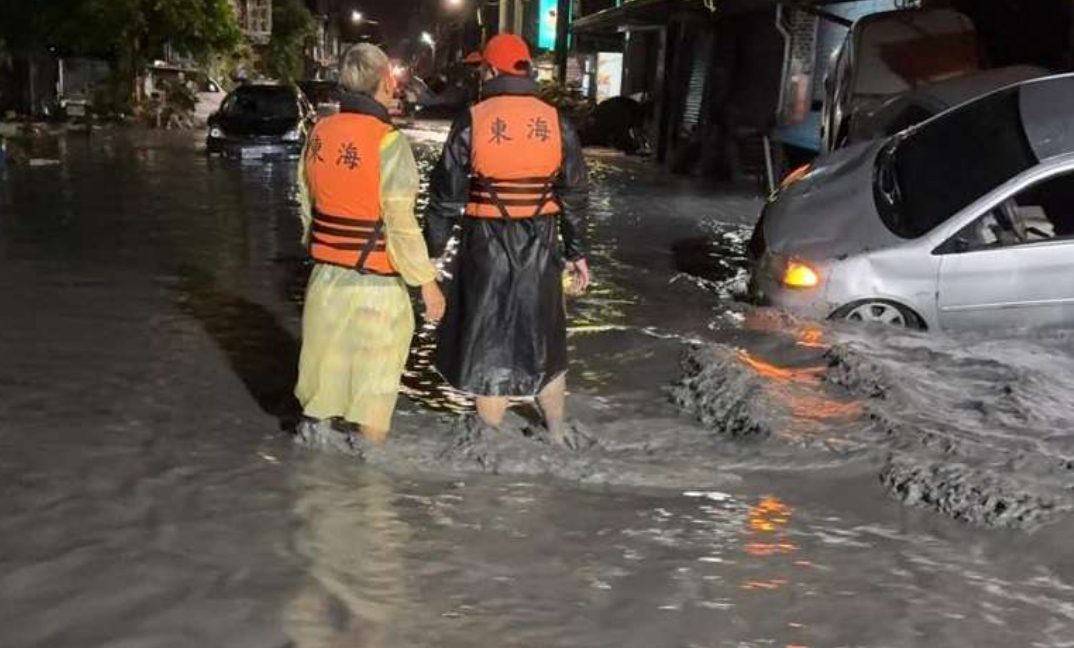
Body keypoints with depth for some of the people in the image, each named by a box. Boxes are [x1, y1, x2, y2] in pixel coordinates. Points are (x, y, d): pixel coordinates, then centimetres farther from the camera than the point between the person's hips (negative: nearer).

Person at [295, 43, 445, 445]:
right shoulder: (388, 142, -19)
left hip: (326, 274, 6)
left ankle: (314, 429, 39)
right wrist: (428, 283, -11)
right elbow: (401, 224, -19)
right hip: (374, 282, -6)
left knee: (326, 361, 23)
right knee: (374, 381, 8)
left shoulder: (320, 132, 0)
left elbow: (306, 202, 10)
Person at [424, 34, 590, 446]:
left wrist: (432, 249, 3)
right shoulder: (556, 123, -1)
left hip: (486, 247, -3)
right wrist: (576, 251, 13)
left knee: (487, 343, 9)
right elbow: (575, 194, 4)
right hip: (539, 249, 3)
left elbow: (447, 194, -6)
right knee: (543, 339, 18)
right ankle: (556, 434, 30)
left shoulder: (472, 121, -8)